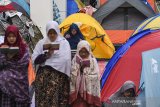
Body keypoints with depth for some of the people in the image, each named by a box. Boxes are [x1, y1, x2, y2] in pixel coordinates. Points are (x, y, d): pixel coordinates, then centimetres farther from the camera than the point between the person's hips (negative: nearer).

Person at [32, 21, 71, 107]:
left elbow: (66, 60, -8)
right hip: (43, 77, 2)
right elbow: (34, 59, 2)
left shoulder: (64, 43, 3)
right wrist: (46, 55, -13)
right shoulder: (41, 43, 10)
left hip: (59, 77, -2)